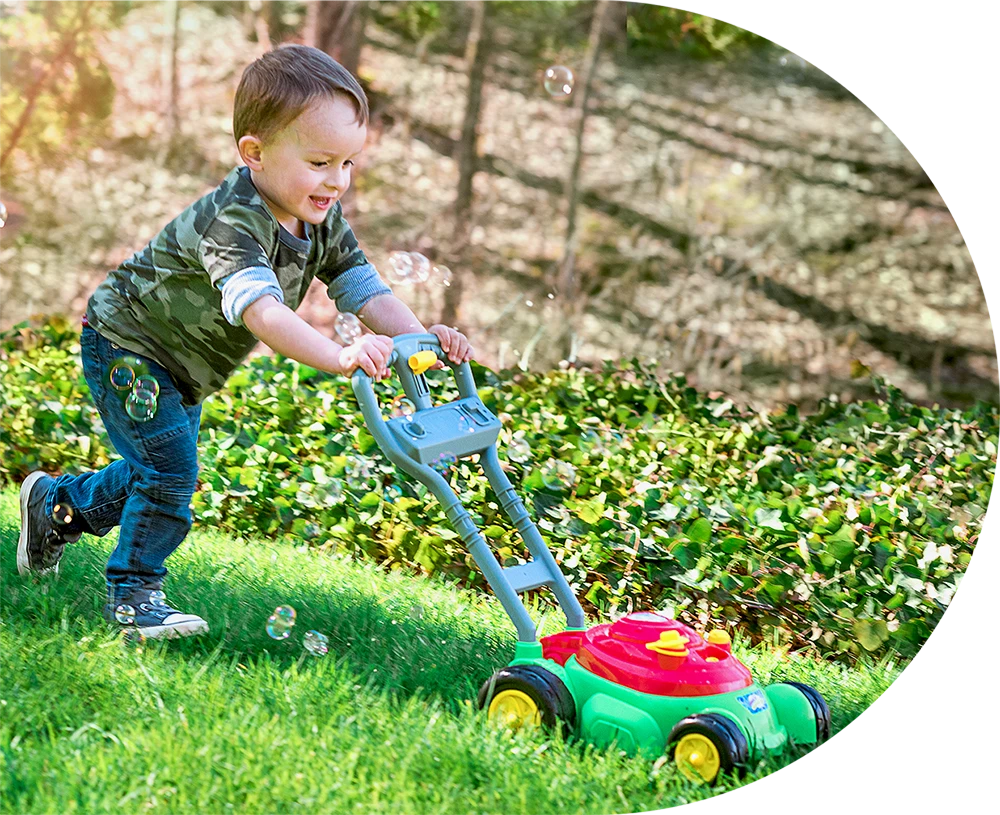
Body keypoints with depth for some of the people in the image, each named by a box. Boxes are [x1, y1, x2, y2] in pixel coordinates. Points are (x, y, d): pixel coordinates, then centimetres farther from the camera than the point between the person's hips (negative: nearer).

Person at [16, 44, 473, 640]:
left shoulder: (324, 221, -11)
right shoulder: (231, 222, -38)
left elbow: (368, 293, -14)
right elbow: (262, 311, -52)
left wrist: (421, 336, -33)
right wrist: (338, 356, -65)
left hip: (183, 369, 9)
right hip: (125, 344, -9)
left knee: (163, 470, 20)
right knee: (170, 468, -16)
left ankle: (55, 505, 43)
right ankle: (134, 594, 0)